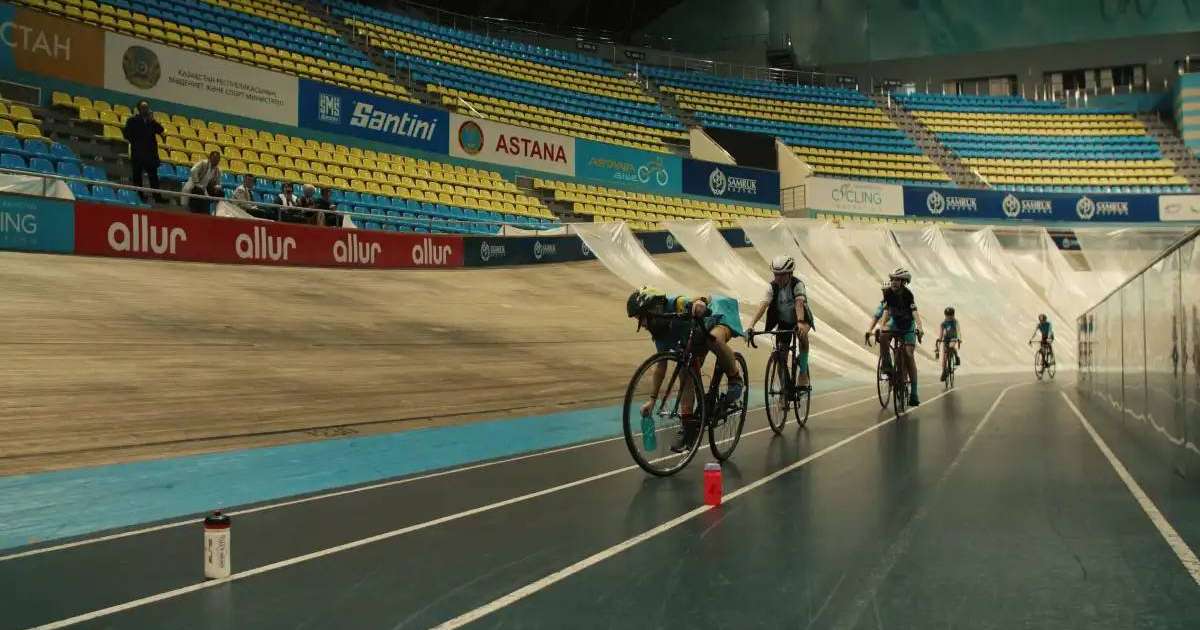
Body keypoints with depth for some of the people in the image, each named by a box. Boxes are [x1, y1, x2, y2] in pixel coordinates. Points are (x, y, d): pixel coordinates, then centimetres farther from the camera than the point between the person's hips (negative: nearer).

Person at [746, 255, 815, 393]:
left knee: (802, 334, -37)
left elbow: (799, 303, -41)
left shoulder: (797, 284, -25)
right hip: (783, 322, 3)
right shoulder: (772, 286, -17)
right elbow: (763, 306, -29)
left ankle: (803, 373, -22)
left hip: (800, 319, -3)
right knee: (781, 356, -5)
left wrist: (800, 322, -60)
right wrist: (751, 326, -43)